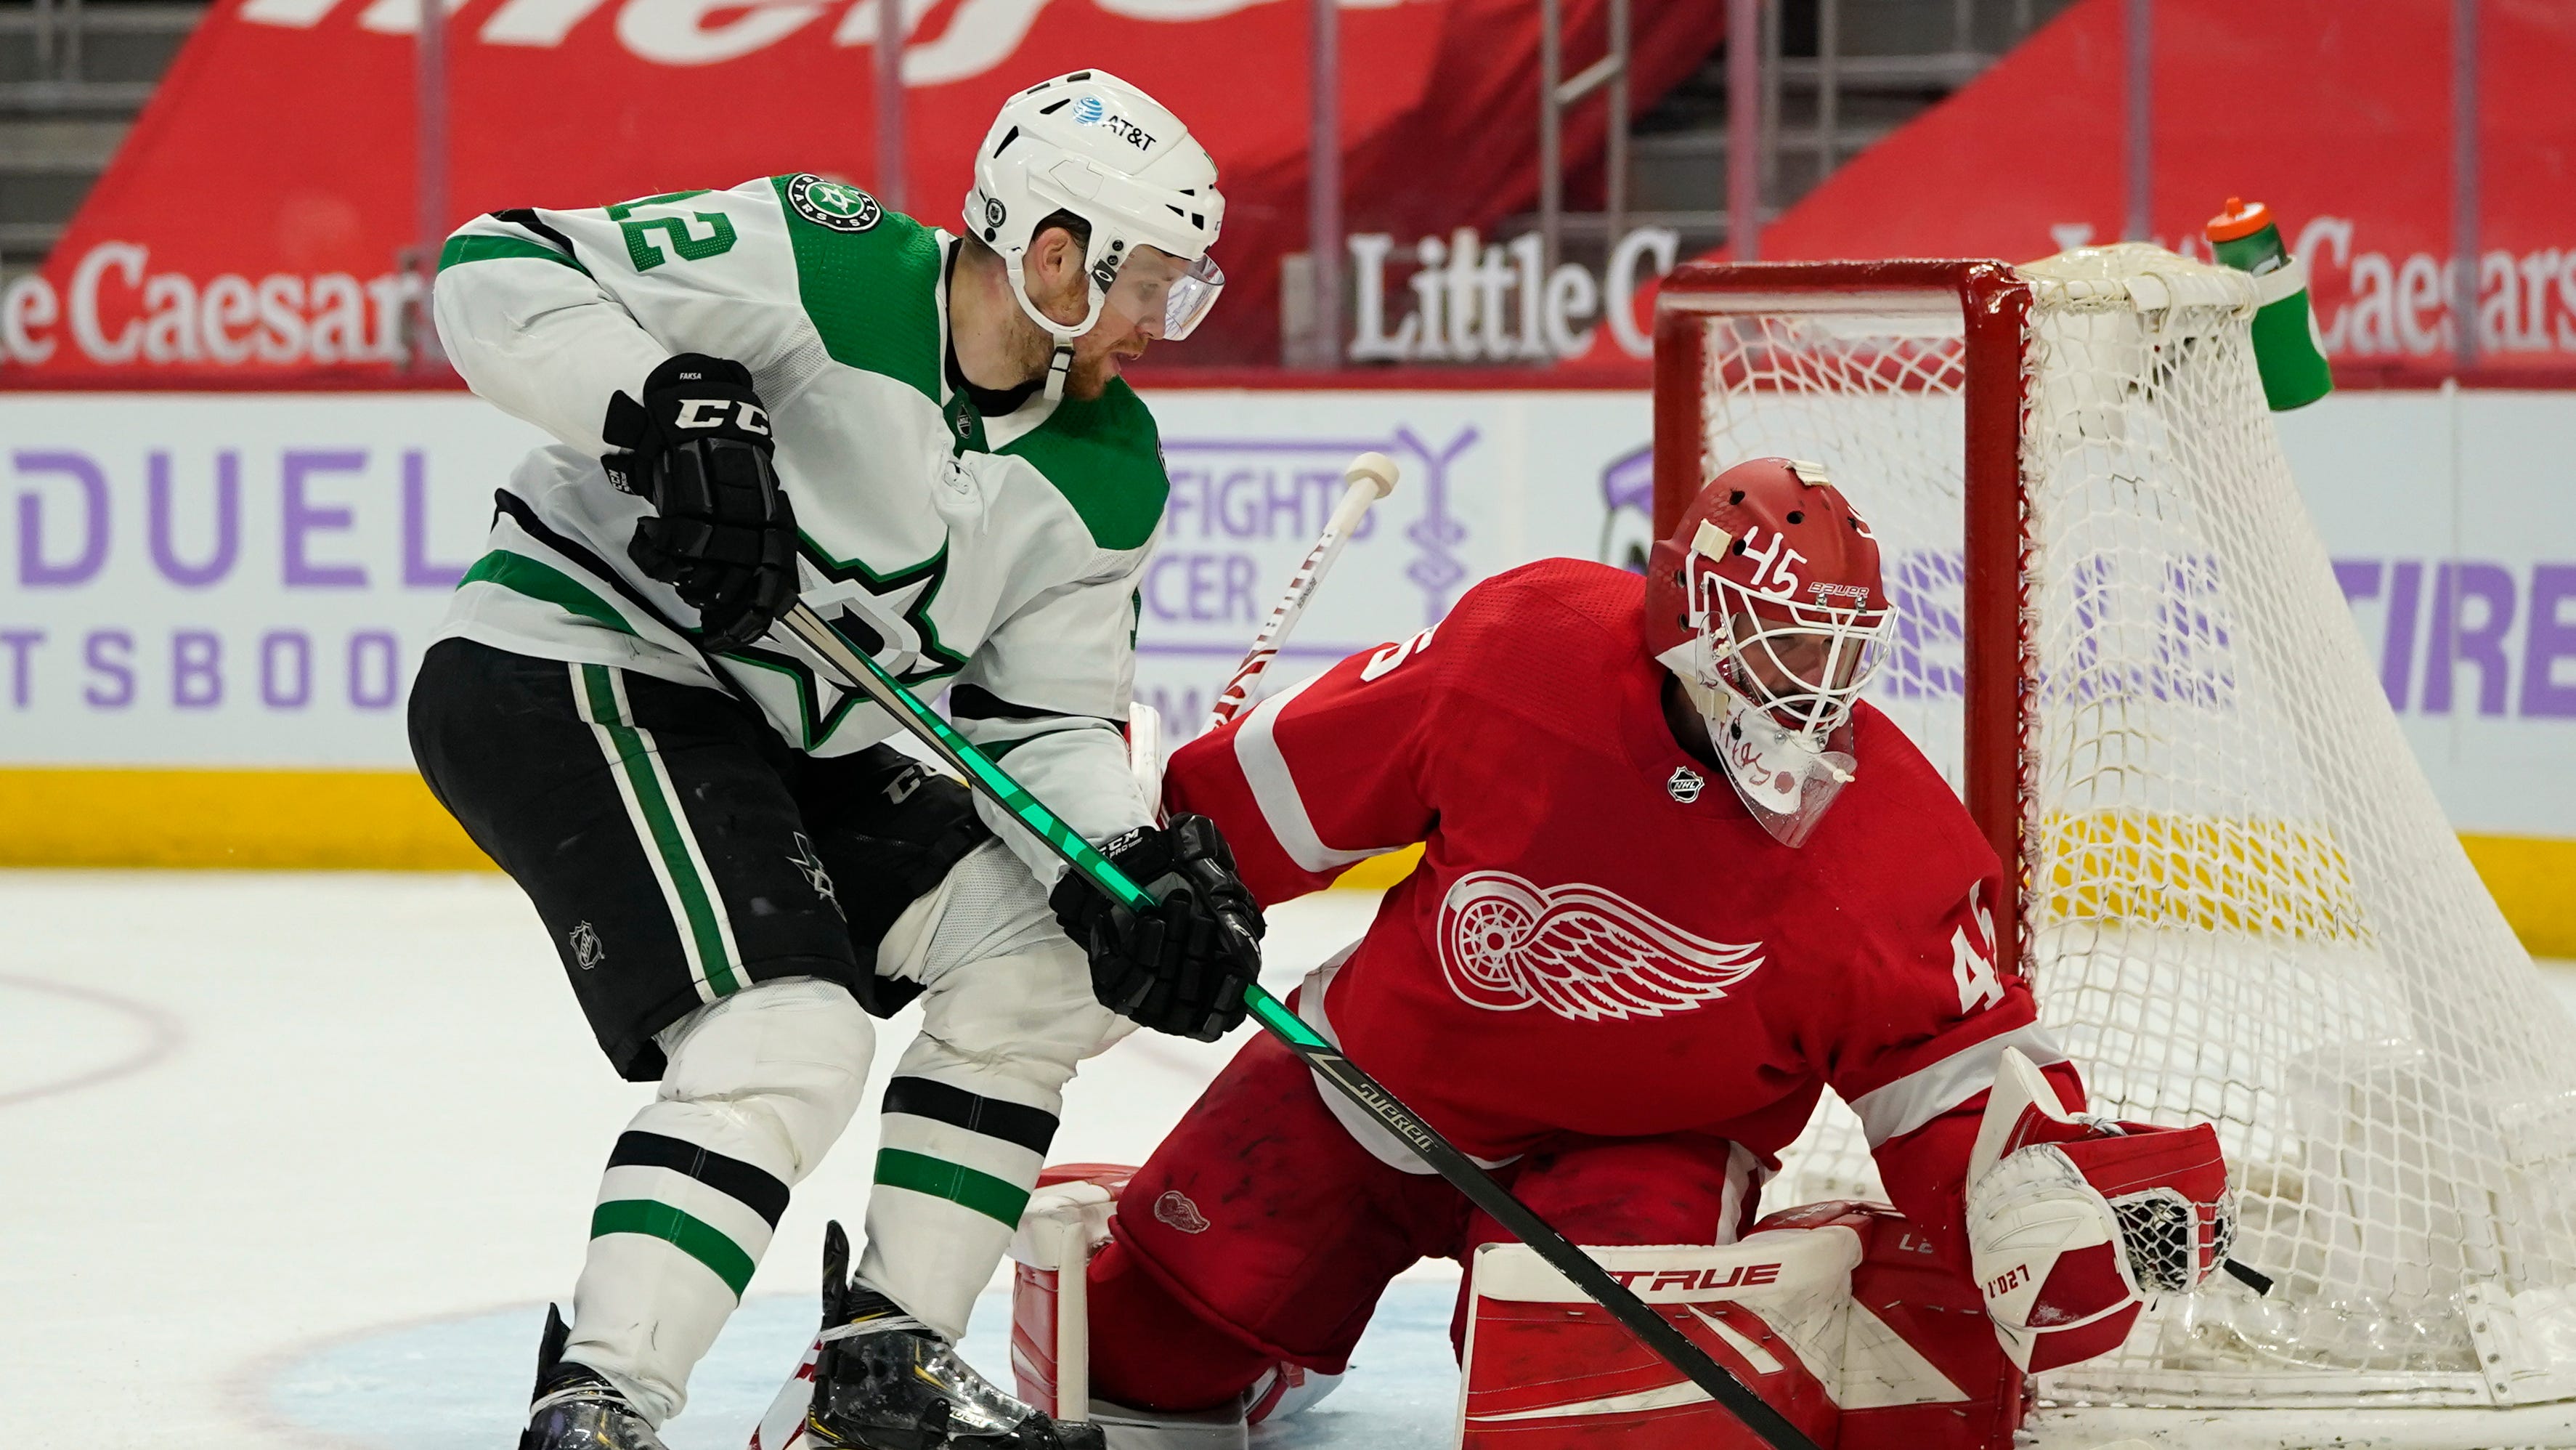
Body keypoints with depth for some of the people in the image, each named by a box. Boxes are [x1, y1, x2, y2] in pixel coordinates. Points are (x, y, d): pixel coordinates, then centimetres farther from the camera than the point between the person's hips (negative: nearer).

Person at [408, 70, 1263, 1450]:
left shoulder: (1103, 477, 1)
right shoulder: (817, 262, -19)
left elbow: (1038, 722, 3)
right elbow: (496, 267, -21)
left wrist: (1140, 871, -16)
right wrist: (667, 408, -36)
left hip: (793, 735, 9)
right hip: (571, 669, -9)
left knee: (1044, 960, 5)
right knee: (788, 1036, -24)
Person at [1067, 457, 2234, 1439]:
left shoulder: (1891, 844, -19)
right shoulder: (1522, 644, -18)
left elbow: (1951, 1057, -14)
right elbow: (1300, 779, -4)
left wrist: (2041, 1193, -31)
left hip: (1637, 1140, -2)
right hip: (1385, 1072, 2)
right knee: (1152, 1342, 6)